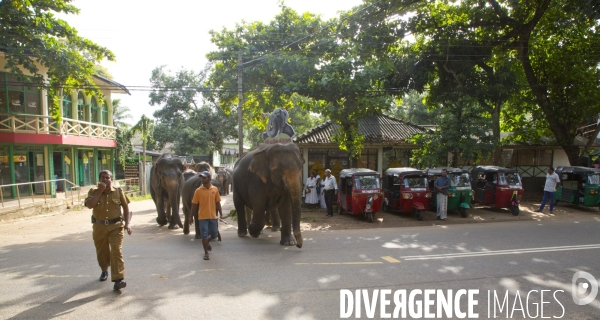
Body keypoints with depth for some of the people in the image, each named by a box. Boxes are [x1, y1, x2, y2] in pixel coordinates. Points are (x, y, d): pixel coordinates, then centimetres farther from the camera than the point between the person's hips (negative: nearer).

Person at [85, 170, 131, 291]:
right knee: (101, 252, 17)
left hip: (116, 226, -2)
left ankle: (119, 279, -13)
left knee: (116, 252, -12)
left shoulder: (118, 191, 0)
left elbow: (126, 207, 5)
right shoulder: (94, 191, 0)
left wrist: (127, 224, -3)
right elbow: (89, 205, -18)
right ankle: (104, 271, 46)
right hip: (99, 227, 2)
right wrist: (100, 190, -18)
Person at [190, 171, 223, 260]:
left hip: (213, 216, 2)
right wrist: (191, 217, 2)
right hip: (202, 217, -2)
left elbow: (217, 203, 7)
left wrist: (221, 214, 0)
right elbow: (194, 205, 1)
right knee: (204, 235, 0)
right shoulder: (198, 190, -4)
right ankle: (206, 253, 15)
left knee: (215, 234, 11)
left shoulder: (215, 189, 2)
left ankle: (207, 242, 42)